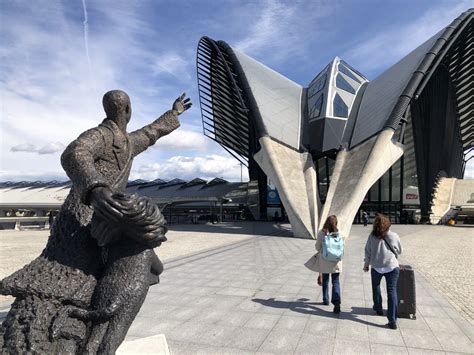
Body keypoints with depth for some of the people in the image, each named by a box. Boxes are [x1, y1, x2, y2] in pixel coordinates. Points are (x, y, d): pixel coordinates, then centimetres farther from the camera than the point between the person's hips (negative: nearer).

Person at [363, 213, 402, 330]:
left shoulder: (372, 236, -9)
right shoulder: (394, 236, -7)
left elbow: (368, 252, -3)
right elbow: (399, 251, 7)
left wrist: (366, 264, 11)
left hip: (376, 267, 0)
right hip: (392, 267, 0)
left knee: (376, 286, 24)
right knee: (392, 291, 1)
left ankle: (378, 308, 39)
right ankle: (392, 320, -3)